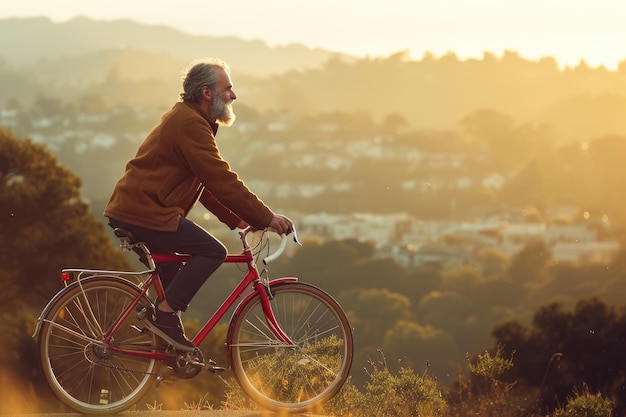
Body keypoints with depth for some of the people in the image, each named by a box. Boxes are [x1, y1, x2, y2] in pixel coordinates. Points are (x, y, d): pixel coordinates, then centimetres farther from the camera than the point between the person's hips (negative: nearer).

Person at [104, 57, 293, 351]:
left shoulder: (186, 119, 20)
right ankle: (164, 313, -11)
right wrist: (266, 218, -14)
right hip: (145, 213, -11)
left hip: (128, 209, 11)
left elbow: (207, 183, 22)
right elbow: (222, 180, -18)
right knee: (212, 252, -11)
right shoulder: (190, 124, -15)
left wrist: (236, 219, 14)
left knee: (173, 278, 20)